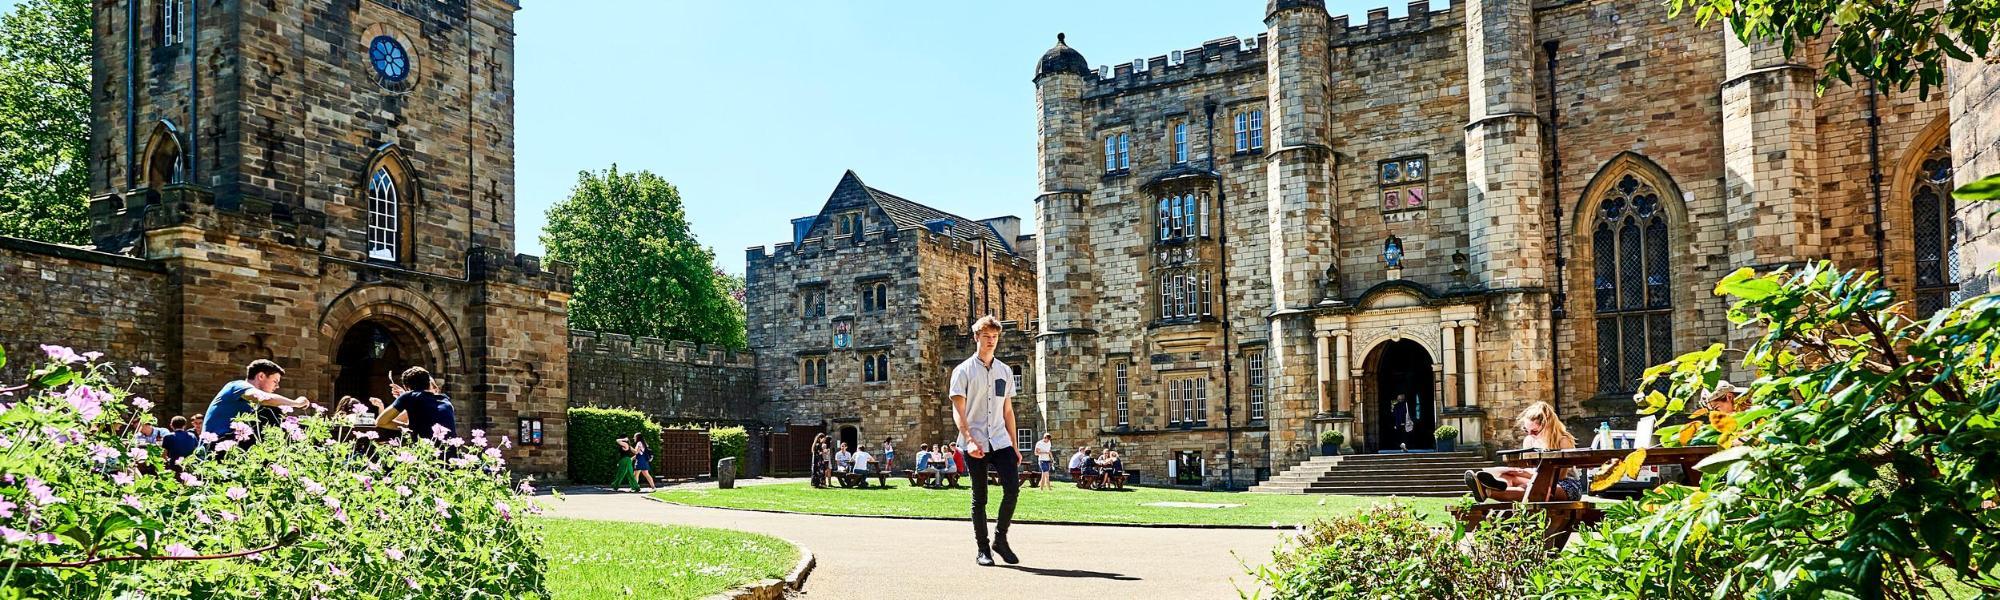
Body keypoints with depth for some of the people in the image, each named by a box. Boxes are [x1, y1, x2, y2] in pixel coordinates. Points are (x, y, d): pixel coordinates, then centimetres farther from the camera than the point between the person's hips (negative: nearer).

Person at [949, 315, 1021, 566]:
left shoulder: (1005, 371, 14)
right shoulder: (963, 371, 0)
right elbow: (958, 412, -6)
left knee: (1013, 488, -9)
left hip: (1000, 441, 4)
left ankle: (1000, 539, 9)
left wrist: (1014, 446, 14)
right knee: (979, 497, 2)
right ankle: (982, 548, 12)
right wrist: (969, 440, -20)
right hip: (975, 443, -3)